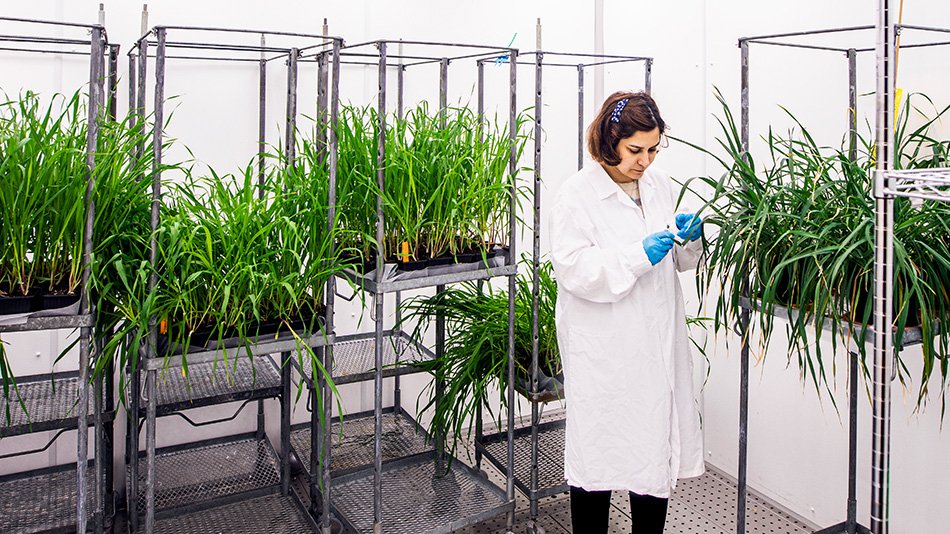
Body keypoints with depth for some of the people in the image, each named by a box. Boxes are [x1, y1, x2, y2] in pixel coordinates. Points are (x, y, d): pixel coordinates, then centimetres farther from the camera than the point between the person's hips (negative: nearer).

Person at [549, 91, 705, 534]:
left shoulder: (661, 186, 9)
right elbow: (574, 270, -16)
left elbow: (681, 261, 19)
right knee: (596, 458, 6)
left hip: (659, 346, 6)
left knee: (659, 450, 13)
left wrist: (689, 237, -2)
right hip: (603, 352, -5)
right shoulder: (577, 194, -8)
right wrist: (638, 256, -23)